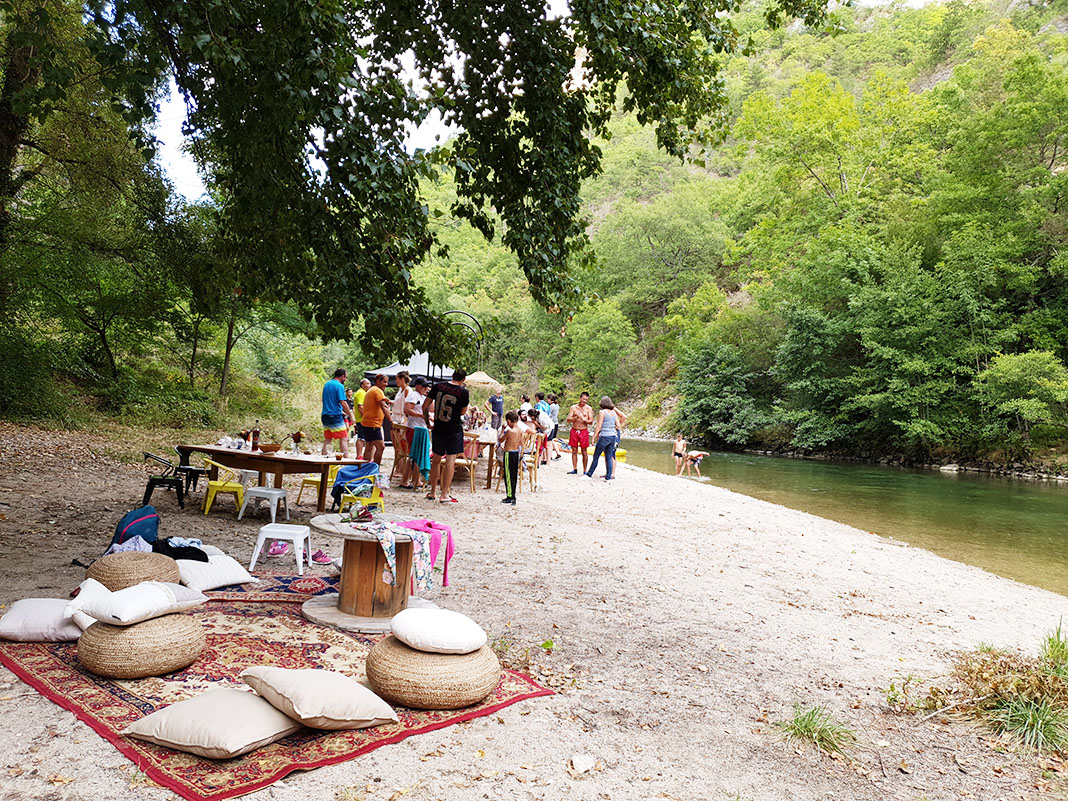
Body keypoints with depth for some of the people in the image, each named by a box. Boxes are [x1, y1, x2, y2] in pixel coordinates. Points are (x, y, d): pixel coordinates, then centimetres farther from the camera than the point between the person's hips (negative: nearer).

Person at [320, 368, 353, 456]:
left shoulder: (326, 384, 15)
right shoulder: (339, 386, -10)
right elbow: (343, 403, -16)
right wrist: (351, 416, -8)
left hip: (325, 416, 8)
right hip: (336, 416, -7)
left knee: (327, 440, 11)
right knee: (344, 439, -3)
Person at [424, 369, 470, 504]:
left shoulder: (438, 386, 0)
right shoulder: (463, 392, -10)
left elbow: (425, 406, 3)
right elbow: (463, 412, 6)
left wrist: (428, 423, 15)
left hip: (438, 429, 4)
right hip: (454, 430, -4)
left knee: (436, 459, 14)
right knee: (450, 460, -1)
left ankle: (432, 492, 21)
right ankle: (444, 495, -3)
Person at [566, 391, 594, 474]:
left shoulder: (589, 408, 1)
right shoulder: (573, 407, 6)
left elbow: (591, 422, -3)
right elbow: (568, 420, 0)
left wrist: (584, 419, -21)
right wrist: (576, 417, -17)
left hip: (584, 431, -2)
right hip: (574, 431, 2)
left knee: (584, 451, 1)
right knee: (574, 450, 6)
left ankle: (585, 470, 5)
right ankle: (574, 469, 14)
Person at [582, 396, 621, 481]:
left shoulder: (602, 412, -10)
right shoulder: (614, 412, 8)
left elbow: (599, 427, -12)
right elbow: (618, 426, 9)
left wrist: (593, 437, -7)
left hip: (604, 437, -6)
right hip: (613, 436, 6)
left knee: (596, 456, 4)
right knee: (609, 457, 9)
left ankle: (589, 474, 11)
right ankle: (608, 476, 7)